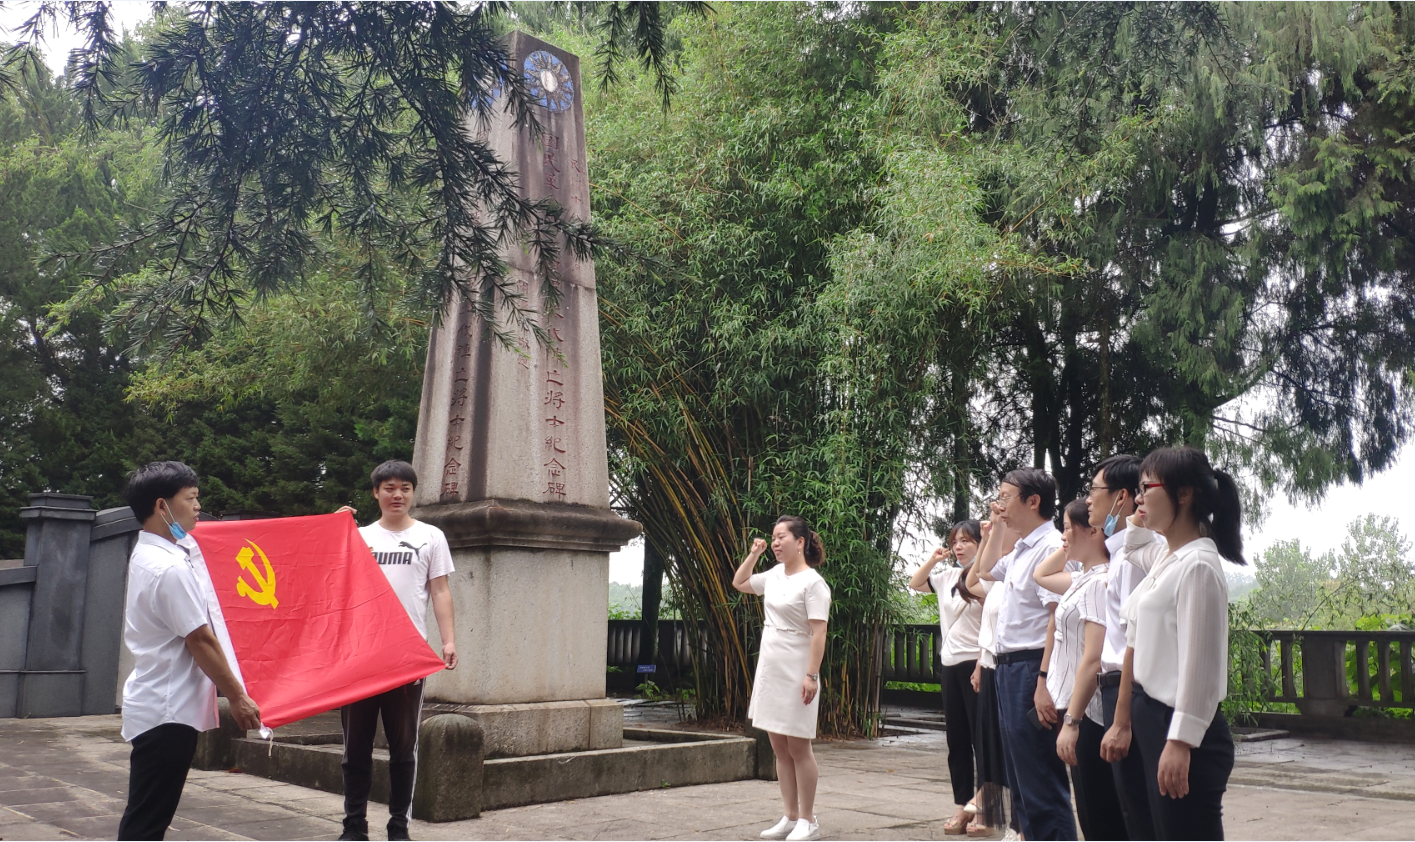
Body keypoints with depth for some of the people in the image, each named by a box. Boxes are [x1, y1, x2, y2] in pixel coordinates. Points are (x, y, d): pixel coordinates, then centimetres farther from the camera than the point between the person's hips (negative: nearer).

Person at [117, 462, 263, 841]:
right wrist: (238, 697, -8)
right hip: (169, 712, -10)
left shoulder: (149, 553, 11)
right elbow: (201, 642, -18)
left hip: (155, 706, 10)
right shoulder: (170, 568, -21)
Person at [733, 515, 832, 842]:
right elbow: (739, 583, 26)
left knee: (798, 748, 1)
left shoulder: (813, 582, -13)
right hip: (769, 670, 8)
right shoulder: (775, 575, 10)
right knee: (779, 748, 11)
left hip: (796, 674, -8)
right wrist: (753, 554, 13)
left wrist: (811, 675, -23)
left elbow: (818, 634, -17)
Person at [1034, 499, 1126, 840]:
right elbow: (1041, 575, 30)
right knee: (1090, 815, 15)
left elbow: (1093, 659, -23)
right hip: (1072, 706, 10)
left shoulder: (1100, 582, -17)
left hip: (1088, 712, -10)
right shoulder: (1082, 580, 11)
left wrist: (1071, 721, -23)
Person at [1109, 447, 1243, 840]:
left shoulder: (1198, 565, -15)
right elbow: (1133, 547, 36)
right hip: (1151, 719, 9)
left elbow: (1198, 664, -20)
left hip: (1183, 732, -9)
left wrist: (1180, 742, -22)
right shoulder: (1164, 558, 10)